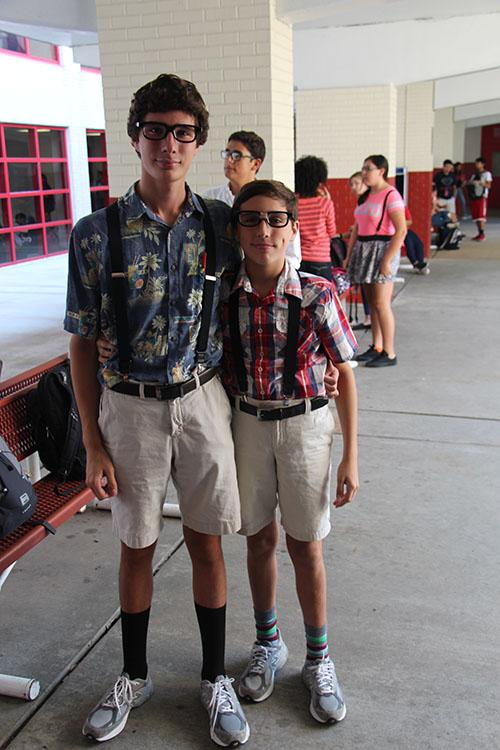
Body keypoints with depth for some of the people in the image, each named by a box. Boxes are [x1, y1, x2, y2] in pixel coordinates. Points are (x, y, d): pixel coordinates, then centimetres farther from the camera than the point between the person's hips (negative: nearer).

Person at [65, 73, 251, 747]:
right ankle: (134, 677, 36)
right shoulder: (97, 233, -8)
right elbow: (83, 345, -4)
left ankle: (215, 678, 32)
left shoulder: (221, 224, -2)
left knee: (207, 543, 11)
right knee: (136, 547, 14)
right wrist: (94, 446, -5)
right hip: (129, 408, -1)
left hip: (201, 401, 1)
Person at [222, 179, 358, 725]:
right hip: (246, 425, 2)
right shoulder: (222, 297, -8)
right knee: (259, 539, 16)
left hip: (304, 424, -2)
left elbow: (344, 376, -7)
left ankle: (318, 660, 31)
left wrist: (350, 456, -7)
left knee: (306, 548, 9)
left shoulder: (317, 296, -14)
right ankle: (267, 644, 40)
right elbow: (219, 371, 4)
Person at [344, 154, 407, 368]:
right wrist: (349, 255, 13)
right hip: (363, 250, 8)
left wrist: (388, 260, -21)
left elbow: (401, 230, -17)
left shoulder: (391, 195, -11)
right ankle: (376, 348, 20)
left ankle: (389, 353, 0)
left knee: (381, 304, -7)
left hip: (382, 248, -8)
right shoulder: (366, 195, 14)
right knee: (372, 302, 11)